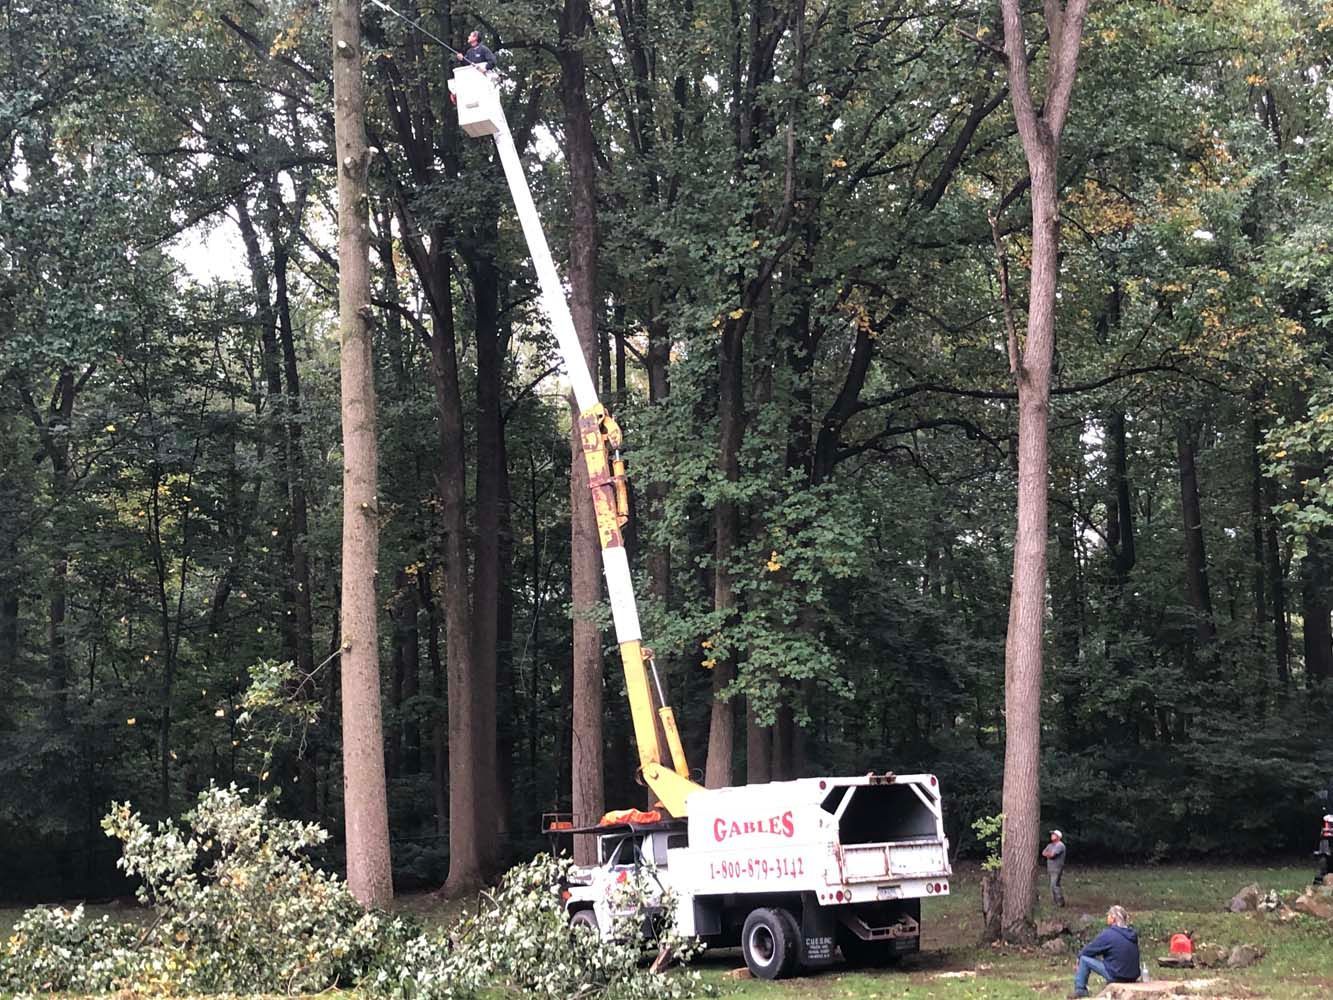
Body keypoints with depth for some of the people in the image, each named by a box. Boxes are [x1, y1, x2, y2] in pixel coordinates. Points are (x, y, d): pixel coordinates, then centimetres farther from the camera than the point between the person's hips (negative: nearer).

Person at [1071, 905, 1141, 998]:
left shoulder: (1108, 934, -14)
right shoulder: (1132, 933, 5)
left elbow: (1089, 950, -4)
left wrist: (1080, 955, 15)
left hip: (1117, 976, -7)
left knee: (1084, 959, 3)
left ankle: (1080, 990, 10)